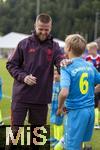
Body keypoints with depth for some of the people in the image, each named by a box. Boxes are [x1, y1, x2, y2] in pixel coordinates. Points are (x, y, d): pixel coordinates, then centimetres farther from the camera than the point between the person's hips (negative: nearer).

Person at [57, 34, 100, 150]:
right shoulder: (90, 66, 4)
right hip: (90, 110, 6)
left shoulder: (67, 68, -14)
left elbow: (64, 92, -27)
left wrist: (60, 107, -11)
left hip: (75, 111, -6)